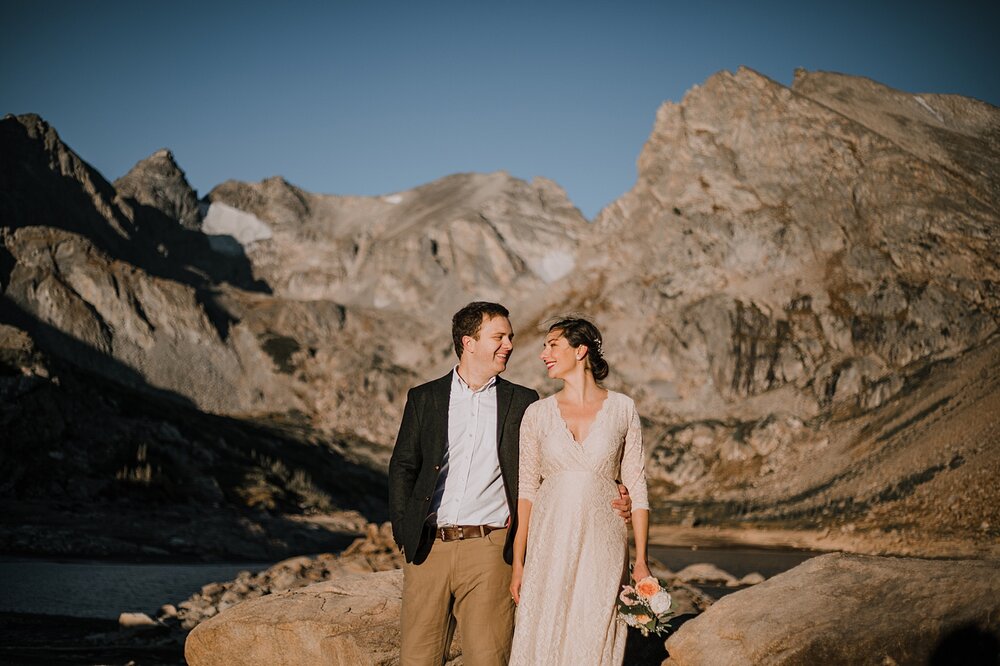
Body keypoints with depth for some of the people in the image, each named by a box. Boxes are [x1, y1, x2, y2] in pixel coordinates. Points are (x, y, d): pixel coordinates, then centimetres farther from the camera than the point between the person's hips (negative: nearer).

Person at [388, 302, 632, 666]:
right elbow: (402, 469, 9)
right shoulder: (424, 399, 10)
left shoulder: (522, 402, 10)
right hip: (428, 549, 1)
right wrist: (404, 534, 0)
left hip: (489, 550, 0)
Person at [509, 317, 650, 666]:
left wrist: (641, 560, -1)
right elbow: (526, 489, 5)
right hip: (550, 546, 1)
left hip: (601, 546, -1)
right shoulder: (538, 414, 5)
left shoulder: (622, 409, 2)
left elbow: (636, 486, 3)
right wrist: (518, 562, -1)